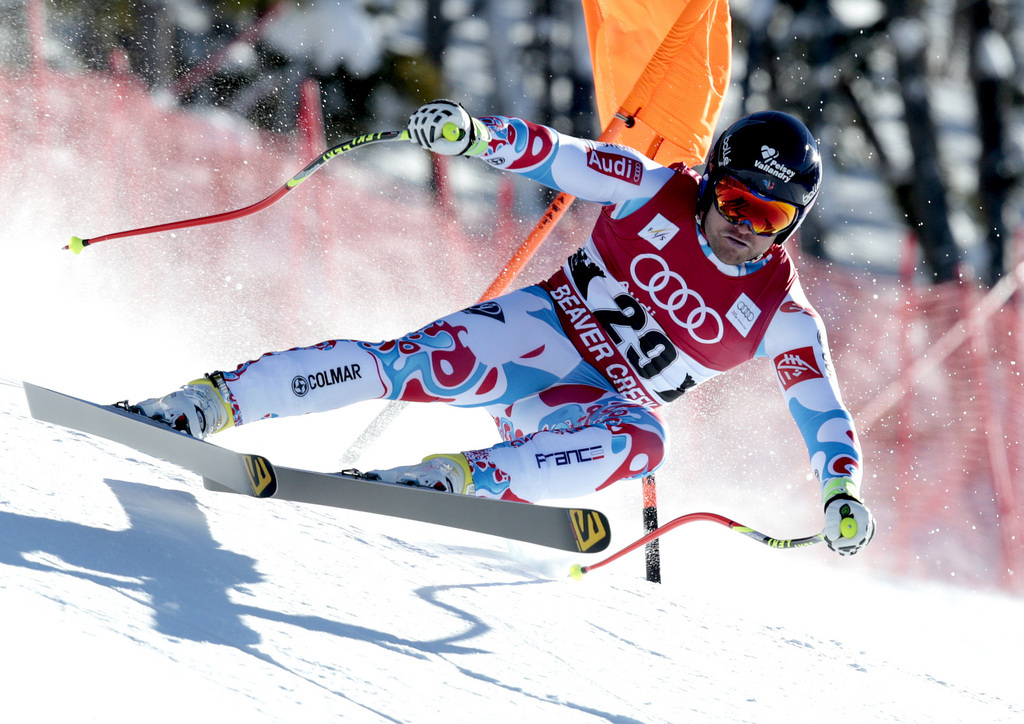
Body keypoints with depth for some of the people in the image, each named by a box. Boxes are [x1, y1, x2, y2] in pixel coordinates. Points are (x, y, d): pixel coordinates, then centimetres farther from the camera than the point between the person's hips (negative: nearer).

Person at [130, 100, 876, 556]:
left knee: (640, 441, -37)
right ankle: (215, 400, -28)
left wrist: (841, 488, -19)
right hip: (547, 328, -1)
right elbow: (555, 156, -5)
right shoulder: (656, 192, -2)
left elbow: (823, 408, -2)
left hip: (604, 405, 1)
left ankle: (457, 478, -43)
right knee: (425, 364, -30)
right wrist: (476, 133, -24)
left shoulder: (782, 314, -2)